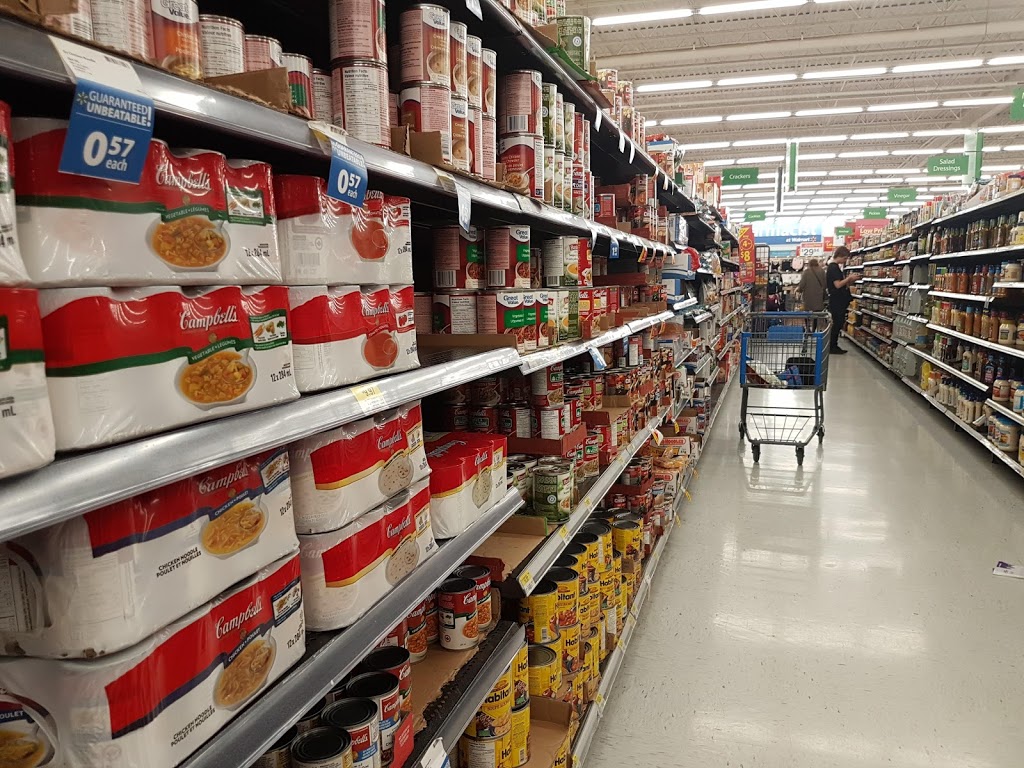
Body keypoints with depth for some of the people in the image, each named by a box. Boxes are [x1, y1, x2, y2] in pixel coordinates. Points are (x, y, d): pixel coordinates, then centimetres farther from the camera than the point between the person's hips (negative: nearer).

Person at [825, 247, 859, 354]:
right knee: (837, 323, -5)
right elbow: (838, 285, -22)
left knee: (838, 323, 11)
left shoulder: (835, 267, 16)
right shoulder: (834, 267, -14)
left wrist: (851, 280, 6)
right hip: (837, 301, -10)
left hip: (840, 301, 10)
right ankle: (832, 347, 0)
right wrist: (849, 278, -13)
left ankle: (834, 346, 16)